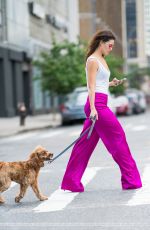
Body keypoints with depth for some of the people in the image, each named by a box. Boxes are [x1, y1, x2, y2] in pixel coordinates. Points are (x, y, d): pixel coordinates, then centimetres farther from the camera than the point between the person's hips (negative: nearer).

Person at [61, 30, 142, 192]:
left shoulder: (101, 60, 19)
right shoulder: (92, 60, -9)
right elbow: (91, 86, -16)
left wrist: (111, 83, 10)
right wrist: (93, 108, -23)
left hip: (100, 105, 9)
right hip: (97, 104, -9)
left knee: (86, 143, 8)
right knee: (118, 137, -4)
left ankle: (71, 183, 10)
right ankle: (130, 180, 3)